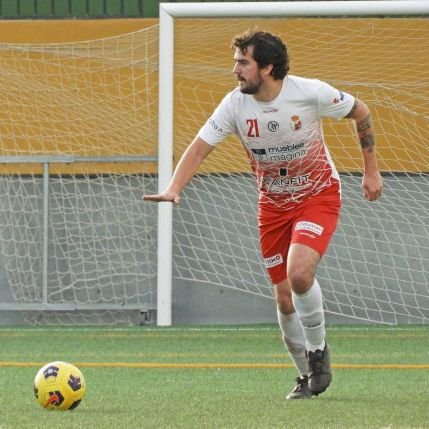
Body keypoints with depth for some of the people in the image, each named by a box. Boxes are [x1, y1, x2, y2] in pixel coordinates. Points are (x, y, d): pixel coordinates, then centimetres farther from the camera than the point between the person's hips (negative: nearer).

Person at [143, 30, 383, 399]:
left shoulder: (310, 93, -21)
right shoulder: (235, 104, -14)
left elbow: (361, 112, -5)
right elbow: (200, 147, -14)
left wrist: (372, 171, -1)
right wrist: (174, 188, -32)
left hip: (318, 196, -4)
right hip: (273, 204, 4)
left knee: (299, 274, -27)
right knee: (285, 299, 4)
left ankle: (319, 351, -3)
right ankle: (308, 377, 23)